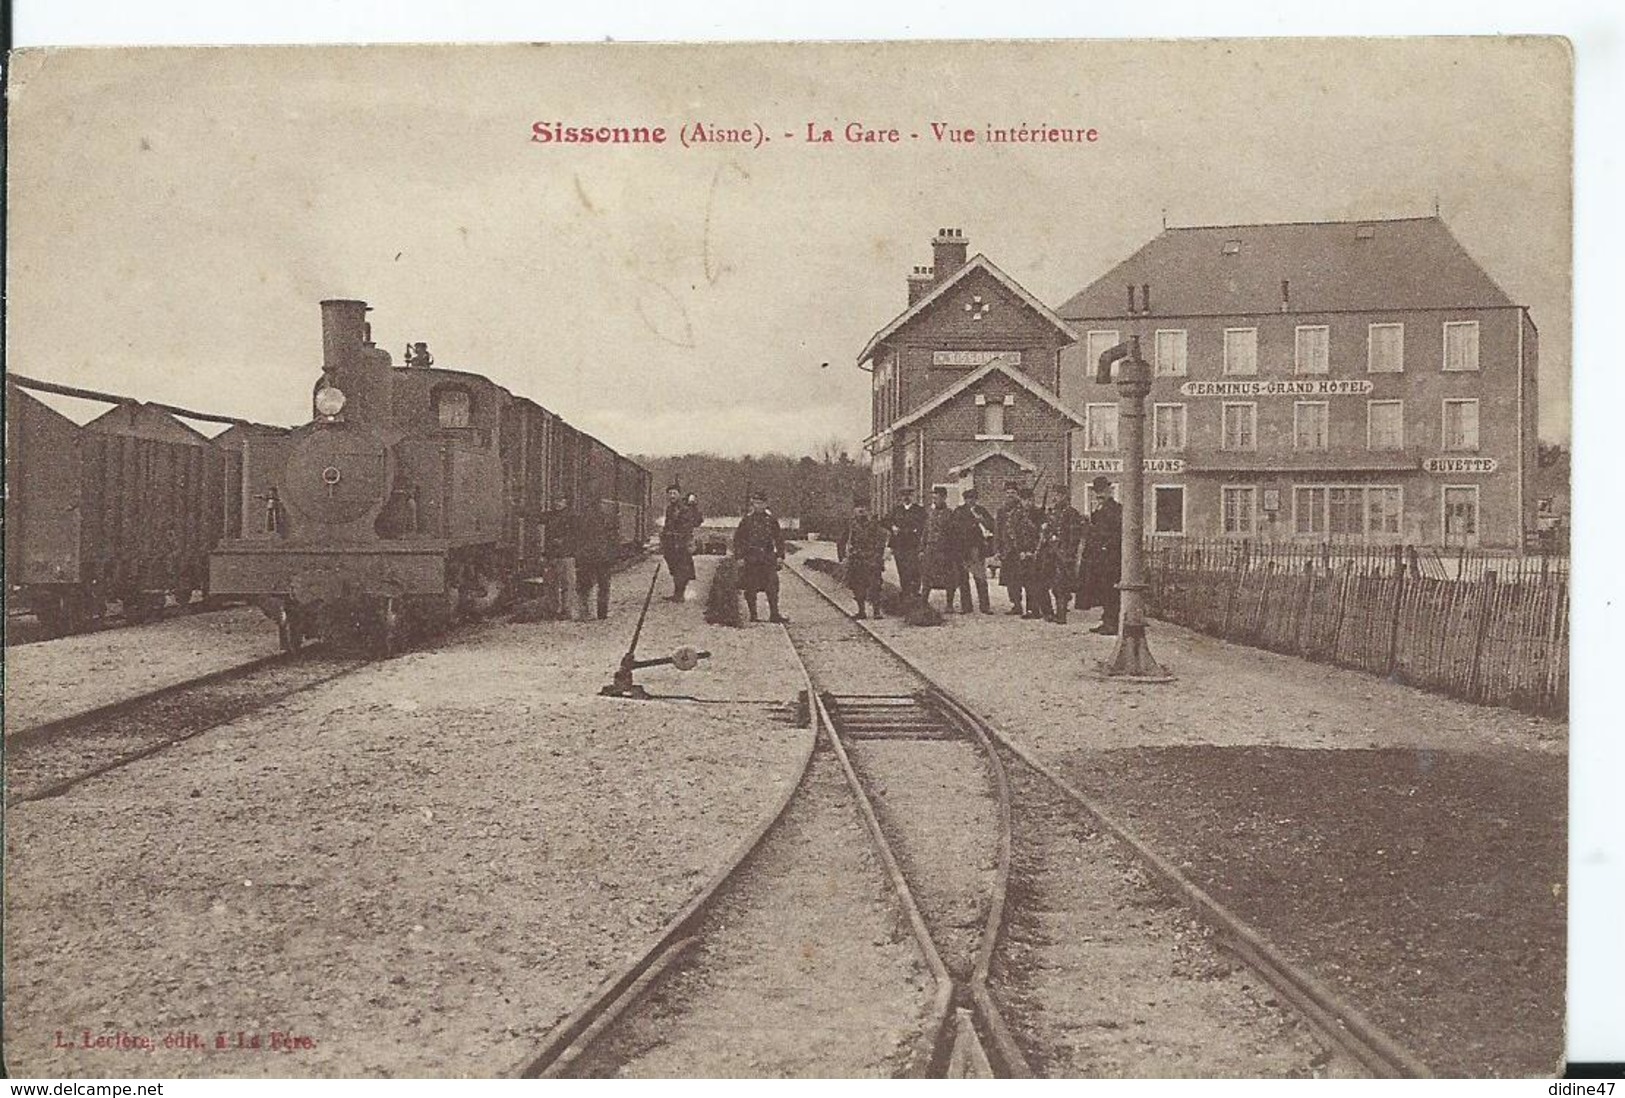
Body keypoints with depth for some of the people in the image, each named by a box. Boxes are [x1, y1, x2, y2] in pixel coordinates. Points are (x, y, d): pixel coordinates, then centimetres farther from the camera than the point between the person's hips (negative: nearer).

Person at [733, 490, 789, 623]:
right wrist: (740, 557, -4)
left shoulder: (771, 520, 8)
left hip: (768, 557, 2)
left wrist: (780, 556, 6)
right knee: (751, 588, 1)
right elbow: (738, 539, 3)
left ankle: (774, 613, -2)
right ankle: (753, 615, 9)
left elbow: (779, 538, 13)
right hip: (751, 556, -2)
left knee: (772, 585, -6)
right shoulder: (747, 520, 2)